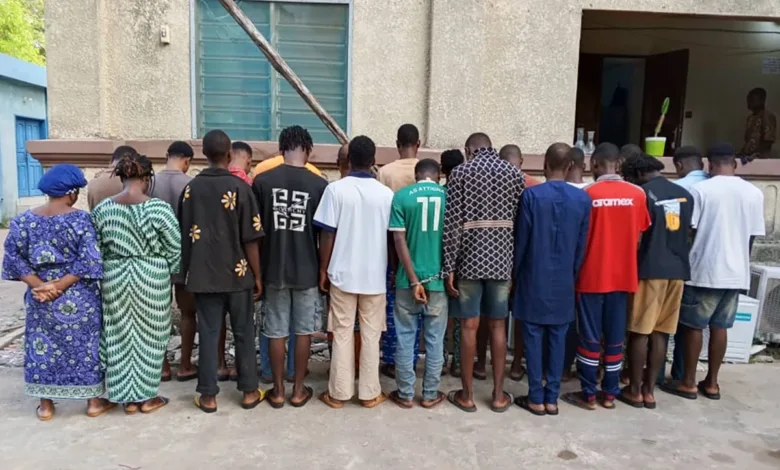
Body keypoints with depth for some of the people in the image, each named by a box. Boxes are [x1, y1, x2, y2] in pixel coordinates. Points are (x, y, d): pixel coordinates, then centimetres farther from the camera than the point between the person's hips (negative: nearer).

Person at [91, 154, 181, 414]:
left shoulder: (102, 209, -2)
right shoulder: (158, 208, -14)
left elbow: (98, 249, 5)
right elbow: (174, 247, -11)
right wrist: (166, 273, 6)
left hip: (114, 278, 4)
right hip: (150, 278, -3)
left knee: (120, 337, 13)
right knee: (147, 337, 9)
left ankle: (127, 398, 22)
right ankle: (146, 397, 19)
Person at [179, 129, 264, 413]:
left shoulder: (191, 188, 3)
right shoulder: (239, 187, -10)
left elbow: (184, 235, 9)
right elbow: (250, 239, -10)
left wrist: (189, 271, 20)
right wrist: (257, 275, -1)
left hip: (203, 274, 3)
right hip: (237, 274, -3)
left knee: (208, 333, 9)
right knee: (244, 333, 9)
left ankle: (208, 396, 15)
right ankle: (249, 391, 18)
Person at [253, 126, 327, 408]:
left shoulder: (262, 181, -5)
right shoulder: (319, 184, -8)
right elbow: (324, 232, -3)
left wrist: (258, 269, 13)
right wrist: (324, 269, 11)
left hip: (274, 268, 1)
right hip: (307, 270, -1)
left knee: (276, 331, 11)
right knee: (303, 331, 12)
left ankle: (278, 391, 22)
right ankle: (298, 390, 21)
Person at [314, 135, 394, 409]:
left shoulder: (336, 189, -7)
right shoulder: (386, 194, -3)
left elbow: (327, 235, -8)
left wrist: (323, 269, 2)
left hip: (343, 273, -1)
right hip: (375, 275, 1)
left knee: (342, 334, 8)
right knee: (371, 335, 10)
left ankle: (339, 393, 16)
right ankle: (369, 393, 18)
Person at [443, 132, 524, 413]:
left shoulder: (461, 172, -1)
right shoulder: (514, 173, 7)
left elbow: (452, 224, -8)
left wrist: (449, 267, -4)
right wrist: (518, 265, 10)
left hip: (470, 260, -2)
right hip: (502, 260, 3)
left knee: (469, 326, 4)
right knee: (498, 326, 10)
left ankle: (467, 395, 15)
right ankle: (499, 395, 19)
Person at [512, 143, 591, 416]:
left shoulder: (531, 195, -10)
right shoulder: (583, 199, 0)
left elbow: (521, 240, -6)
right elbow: (582, 245, 5)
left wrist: (515, 274, 7)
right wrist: (573, 275, 17)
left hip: (534, 279, -3)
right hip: (564, 281, 3)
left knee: (534, 337, 5)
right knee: (558, 339, 9)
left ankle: (536, 398, 11)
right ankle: (552, 398, 16)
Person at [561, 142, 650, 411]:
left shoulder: (587, 194, -10)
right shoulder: (637, 195, -1)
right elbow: (639, 237, 4)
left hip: (592, 277, -3)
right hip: (623, 276, 3)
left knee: (590, 337, 5)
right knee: (615, 337, 11)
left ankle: (588, 395, 13)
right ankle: (610, 394, 20)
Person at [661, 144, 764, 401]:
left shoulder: (700, 190, -10)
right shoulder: (754, 193, 3)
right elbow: (752, 237, 8)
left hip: (703, 270, -4)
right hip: (736, 273, 4)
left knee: (693, 326, 6)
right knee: (720, 327, 12)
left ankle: (688, 383, 13)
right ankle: (711, 383, 21)